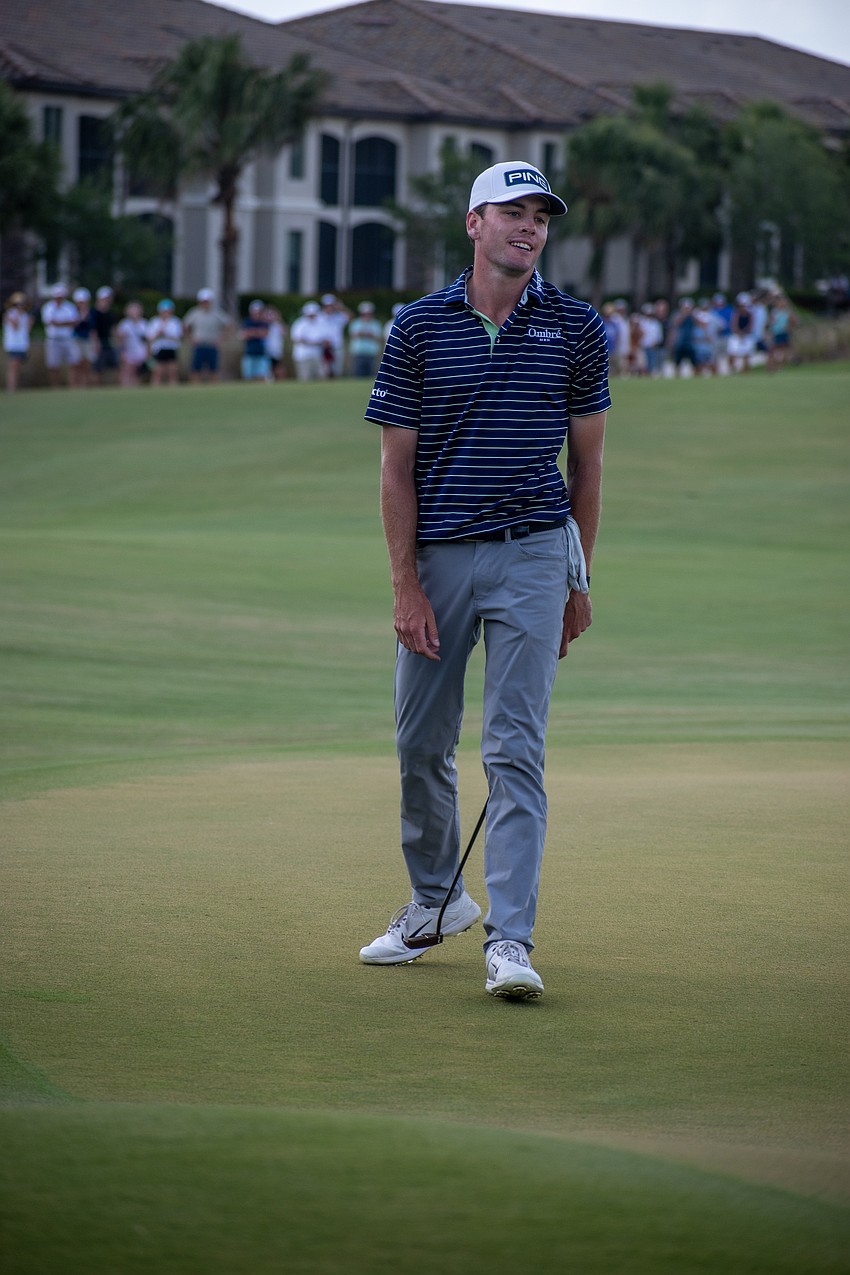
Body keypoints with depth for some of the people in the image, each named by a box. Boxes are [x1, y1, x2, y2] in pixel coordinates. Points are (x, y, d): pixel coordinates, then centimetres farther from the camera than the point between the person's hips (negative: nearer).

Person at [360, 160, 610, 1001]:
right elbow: (397, 464, 1)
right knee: (421, 743, 11)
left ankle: (510, 940, -12)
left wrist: (578, 578, 9)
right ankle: (435, 898, 33)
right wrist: (405, 586, -5)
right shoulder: (419, 327, 1)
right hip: (437, 555, 2)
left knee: (514, 749, -9)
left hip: (531, 553, -2)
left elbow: (586, 458, 10)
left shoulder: (576, 329, 3)